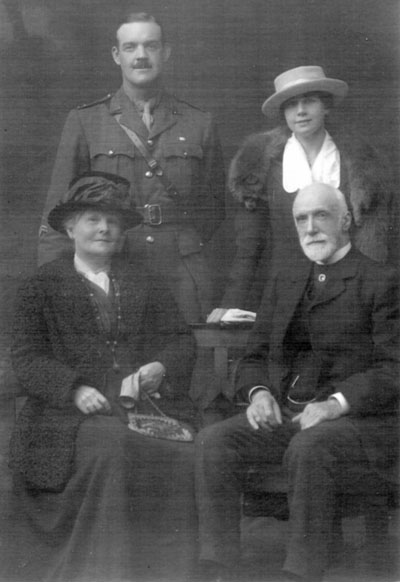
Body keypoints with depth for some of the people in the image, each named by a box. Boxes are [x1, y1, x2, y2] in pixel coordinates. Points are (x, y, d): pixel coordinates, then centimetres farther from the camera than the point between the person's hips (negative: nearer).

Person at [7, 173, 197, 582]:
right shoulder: (43, 286, 12)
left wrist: (160, 368, -6)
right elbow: (27, 358, 2)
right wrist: (75, 389, -15)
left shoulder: (143, 284, 24)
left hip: (144, 400, 3)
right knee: (110, 449, -35)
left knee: (184, 456, -27)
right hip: (76, 411, -3)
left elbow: (180, 340, 18)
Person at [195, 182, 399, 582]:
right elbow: (255, 356, 19)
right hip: (283, 414, 5)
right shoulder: (283, 281, 20)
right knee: (213, 441, -20)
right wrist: (258, 392, -3)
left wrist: (336, 404, -22)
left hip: (358, 421, -5)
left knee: (308, 448, -36)